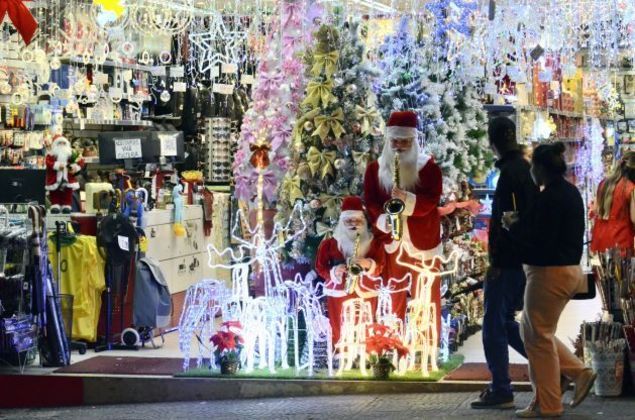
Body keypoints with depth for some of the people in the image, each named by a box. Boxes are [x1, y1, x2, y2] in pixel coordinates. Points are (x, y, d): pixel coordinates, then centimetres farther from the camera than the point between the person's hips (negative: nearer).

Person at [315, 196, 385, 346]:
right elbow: (320, 268, 3)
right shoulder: (329, 244, 0)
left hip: (365, 294, 1)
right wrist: (334, 272, -18)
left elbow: (380, 267, 4)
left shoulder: (374, 243, 5)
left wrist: (369, 264, -18)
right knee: (340, 332, -2)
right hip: (339, 294, -1)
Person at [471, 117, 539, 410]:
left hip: (508, 263, -9)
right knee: (505, 321, 18)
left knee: (494, 325, -2)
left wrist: (496, 261, -18)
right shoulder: (526, 169, 14)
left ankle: (501, 391, 1)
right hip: (524, 261, 9)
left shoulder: (510, 173, -16)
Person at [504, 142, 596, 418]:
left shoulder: (550, 197, -19)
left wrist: (513, 227, -10)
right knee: (530, 330, 19)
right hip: (570, 270, 10)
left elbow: (541, 241, -24)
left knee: (539, 337, 1)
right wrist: (521, 223, 10)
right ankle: (580, 373, 16)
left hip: (549, 273, -10)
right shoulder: (570, 192, 12)